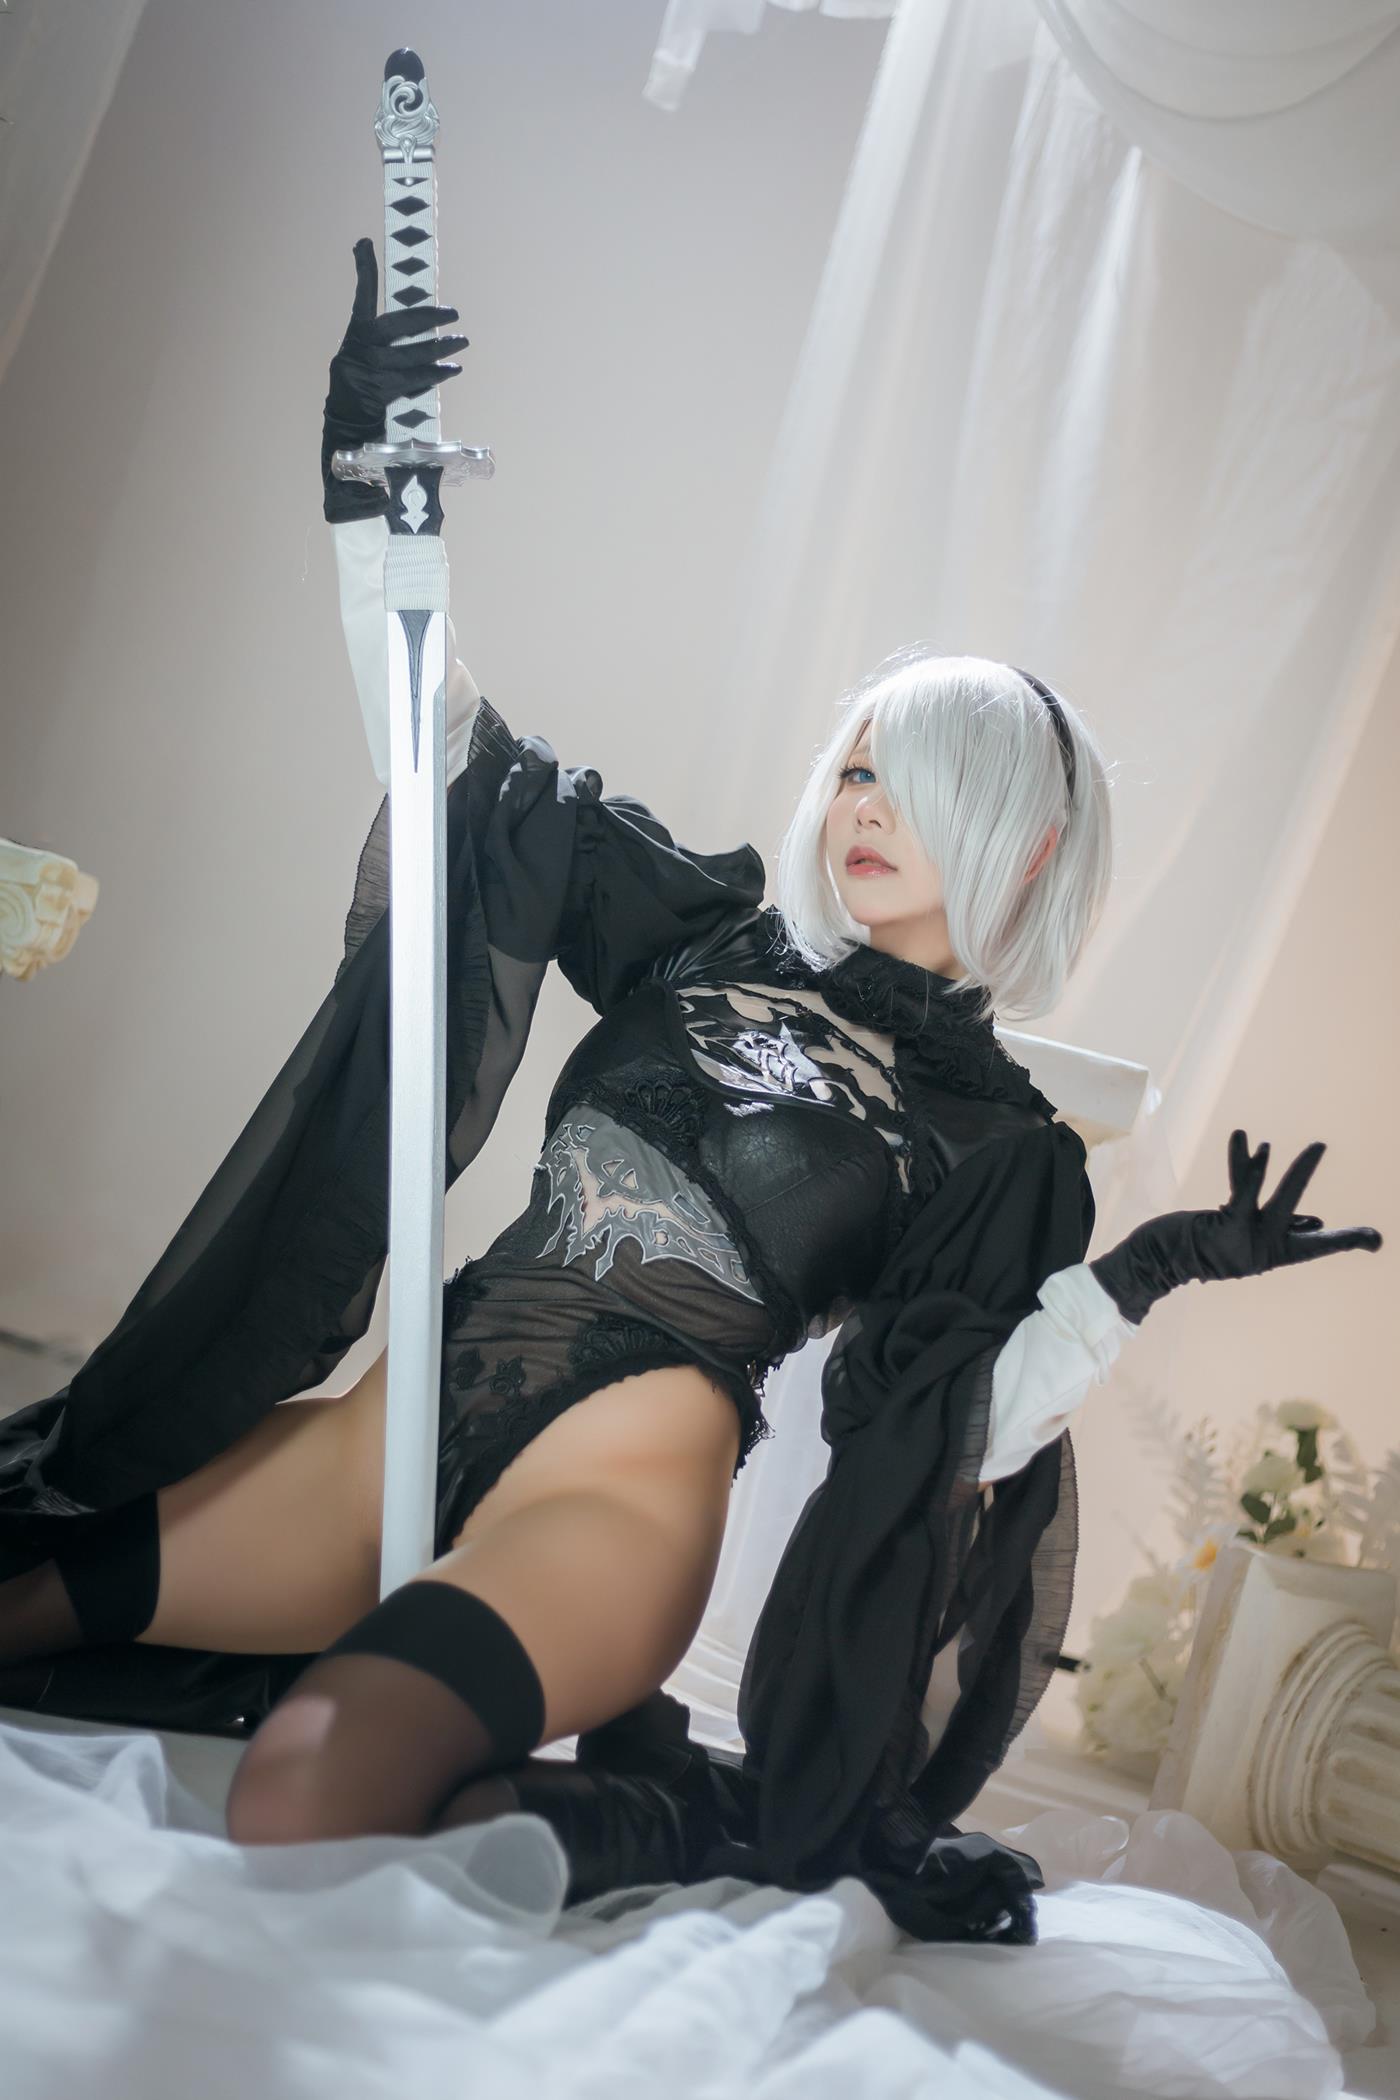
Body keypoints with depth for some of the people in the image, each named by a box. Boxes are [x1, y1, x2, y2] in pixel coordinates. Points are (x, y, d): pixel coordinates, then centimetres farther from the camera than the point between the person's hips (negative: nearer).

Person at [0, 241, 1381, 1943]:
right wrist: (366, 481, 3)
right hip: (422, 1409, 5)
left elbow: (947, 1439, -5)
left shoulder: (1000, 1146, 3)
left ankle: (669, 1828, -5)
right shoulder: (717, 933, 11)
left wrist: (1144, 1280, -16)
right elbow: (445, 759, 10)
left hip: (622, 1478, -5)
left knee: (305, 1802, -31)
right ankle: (376, 1680, 11)